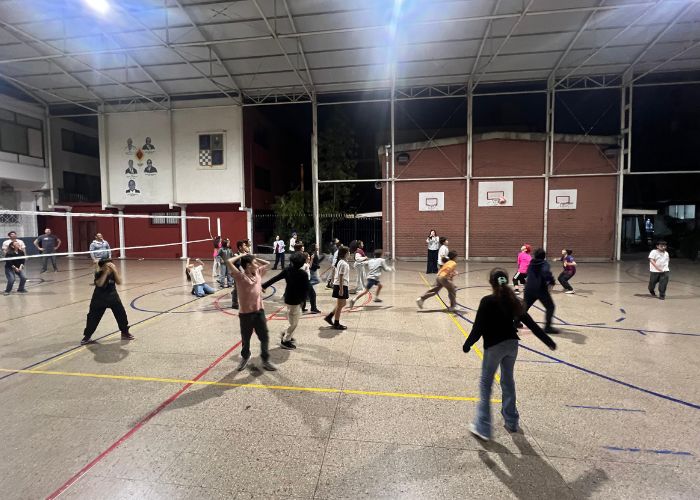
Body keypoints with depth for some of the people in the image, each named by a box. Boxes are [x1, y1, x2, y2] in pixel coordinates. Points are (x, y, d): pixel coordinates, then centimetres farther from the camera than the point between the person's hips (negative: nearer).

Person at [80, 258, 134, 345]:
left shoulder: (113, 271, -10)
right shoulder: (98, 273, -17)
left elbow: (119, 282, -23)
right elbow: (99, 284, -34)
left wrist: (114, 270, -31)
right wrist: (106, 272, -37)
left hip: (113, 297, 2)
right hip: (100, 299, -2)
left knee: (121, 314, 0)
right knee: (93, 317, 1)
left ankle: (125, 332, 15)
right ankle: (87, 336, 17)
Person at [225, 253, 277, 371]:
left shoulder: (258, 273, 4)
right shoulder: (240, 276, -13)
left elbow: (267, 263, 19)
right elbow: (229, 262, -25)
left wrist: (253, 258, 8)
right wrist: (241, 256, -11)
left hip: (259, 311, 4)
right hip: (246, 313, -4)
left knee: (265, 337, 9)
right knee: (246, 339, 15)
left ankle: (265, 360, 24)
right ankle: (245, 357, 41)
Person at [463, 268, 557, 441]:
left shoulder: (487, 302, -16)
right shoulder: (513, 300, 1)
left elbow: (478, 328, -15)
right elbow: (531, 323, 5)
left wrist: (467, 344, -2)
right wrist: (548, 341, 15)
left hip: (493, 347, -5)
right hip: (511, 344, 6)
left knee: (485, 384, 5)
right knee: (508, 381, 21)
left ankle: (482, 428, 8)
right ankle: (511, 422, 34)